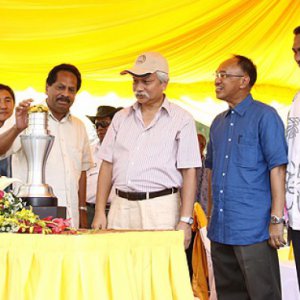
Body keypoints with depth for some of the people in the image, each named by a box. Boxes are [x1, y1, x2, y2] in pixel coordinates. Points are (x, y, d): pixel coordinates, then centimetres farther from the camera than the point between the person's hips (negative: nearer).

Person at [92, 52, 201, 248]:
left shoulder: (182, 120, 3)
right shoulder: (121, 118, 16)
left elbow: (189, 173, -3)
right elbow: (108, 165, 14)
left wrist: (185, 221, -11)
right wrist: (100, 212, 6)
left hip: (161, 209, -4)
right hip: (121, 207, 4)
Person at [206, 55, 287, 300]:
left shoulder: (264, 116, -6)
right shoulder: (218, 123, 15)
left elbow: (277, 168, -12)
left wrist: (277, 219, -17)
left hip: (253, 230, -7)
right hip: (220, 230, 7)